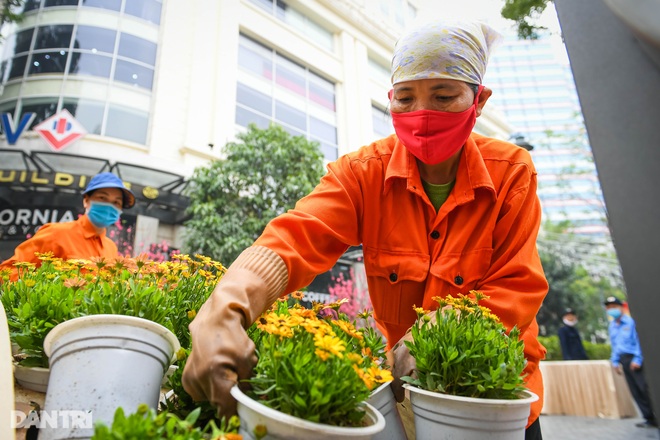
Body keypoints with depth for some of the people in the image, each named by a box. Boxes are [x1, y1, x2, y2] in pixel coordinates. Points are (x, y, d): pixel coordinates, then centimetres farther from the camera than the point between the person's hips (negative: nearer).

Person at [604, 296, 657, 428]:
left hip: (634, 358, -6)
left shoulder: (630, 322, -7)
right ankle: (650, 419, 13)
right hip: (624, 359, 6)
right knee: (635, 391, 6)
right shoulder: (612, 326, 13)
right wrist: (615, 361, 13)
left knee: (644, 388, -8)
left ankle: (653, 418, 0)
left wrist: (637, 359, -14)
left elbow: (638, 341, -10)